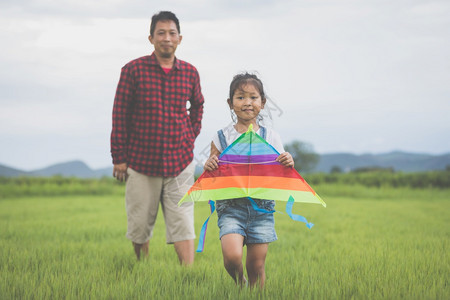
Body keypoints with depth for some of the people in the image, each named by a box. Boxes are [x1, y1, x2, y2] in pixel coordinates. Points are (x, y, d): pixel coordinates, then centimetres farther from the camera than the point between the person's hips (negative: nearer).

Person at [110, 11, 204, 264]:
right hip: (142, 161, -1)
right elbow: (120, 115, -2)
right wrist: (119, 158, -3)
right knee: (140, 224, 8)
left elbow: (197, 105, 24)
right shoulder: (134, 70, -4)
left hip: (180, 161, 1)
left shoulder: (190, 72, 4)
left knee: (183, 222, -3)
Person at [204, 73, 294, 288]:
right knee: (232, 256, -20)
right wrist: (208, 167, -14)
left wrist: (288, 165, -11)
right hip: (231, 206, -1)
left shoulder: (271, 138, 6)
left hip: (262, 207, 1)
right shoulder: (222, 138, 3)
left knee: (256, 266, 2)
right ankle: (239, 285, 11)